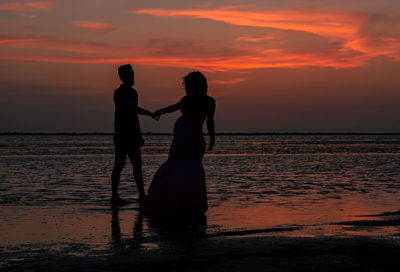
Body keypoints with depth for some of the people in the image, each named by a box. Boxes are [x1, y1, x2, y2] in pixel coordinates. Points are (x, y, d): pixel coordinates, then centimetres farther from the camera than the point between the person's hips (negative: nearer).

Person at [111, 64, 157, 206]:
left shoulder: (133, 92, 17)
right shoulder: (119, 93, -11)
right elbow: (133, 108, -27)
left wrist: (139, 135, 23)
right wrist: (149, 113, -34)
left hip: (132, 135, 9)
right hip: (121, 134, -9)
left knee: (137, 165, 6)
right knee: (119, 164, -7)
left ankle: (142, 195, 9)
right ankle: (115, 196, -2)